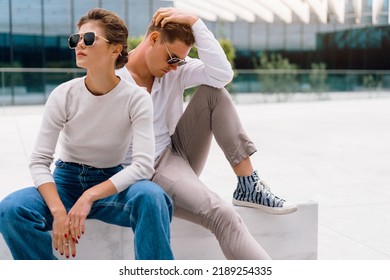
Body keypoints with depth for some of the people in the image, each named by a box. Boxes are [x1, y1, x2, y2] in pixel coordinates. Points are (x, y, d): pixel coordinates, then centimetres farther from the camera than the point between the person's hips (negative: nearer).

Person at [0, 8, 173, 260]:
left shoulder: (136, 98, -13)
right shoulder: (64, 95, -10)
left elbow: (143, 164, -22)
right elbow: (39, 161, -12)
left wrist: (90, 196, -32)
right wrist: (59, 212, -28)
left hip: (111, 184, -1)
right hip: (66, 180, 2)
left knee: (150, 197, -35)